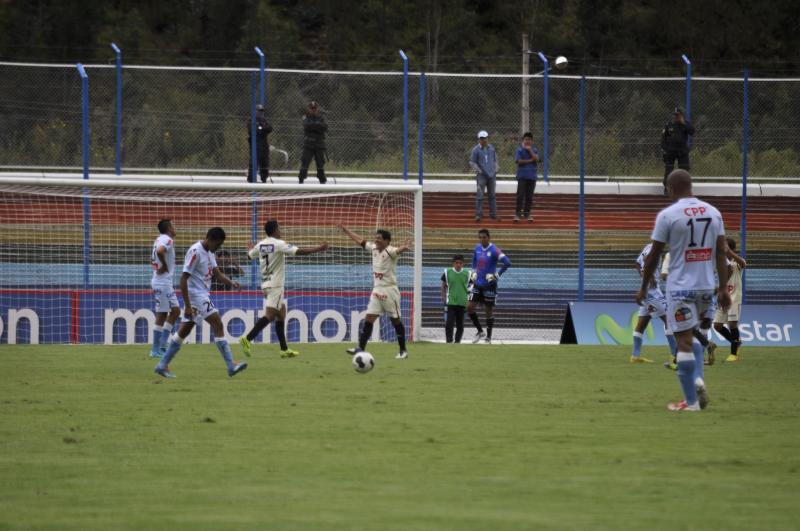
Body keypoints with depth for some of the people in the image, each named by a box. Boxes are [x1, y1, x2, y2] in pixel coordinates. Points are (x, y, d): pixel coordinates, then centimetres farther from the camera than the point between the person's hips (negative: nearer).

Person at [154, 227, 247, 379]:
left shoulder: (209, 252, 12)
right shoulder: (195, 252, -17)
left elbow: (217, 273, 13)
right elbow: (184, 279, -19)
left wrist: (231, 283, -8)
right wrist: (188, 306, -21)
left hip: (203, 296, 10)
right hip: (196, 294, -10)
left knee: (184, 331, 12)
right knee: (218, 324, -12)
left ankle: (163, 365, 16)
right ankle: (231, 366, -13)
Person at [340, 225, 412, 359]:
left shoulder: (390, 251, -14)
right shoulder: (373, 248, 7)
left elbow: (398, 250, -37)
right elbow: (359, 240, 21)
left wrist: (404, 247, -61)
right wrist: (345, 230, 28)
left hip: (389, 290, -7)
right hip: (376, 290, 7)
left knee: (396, 320, 2)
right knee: (368, 319, 0)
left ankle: (403, 350, 10)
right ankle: (360, 348, -1)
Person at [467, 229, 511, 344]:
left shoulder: (494, 250, -14)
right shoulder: (477, 248, 6)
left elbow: (507, 263, -20)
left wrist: (497, 275, -19)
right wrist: (473, 273, 12)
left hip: (489, 285, -6)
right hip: (478, 284, 6)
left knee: (489, 310, 3)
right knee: (469, 307, -1)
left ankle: (488, 337, 13)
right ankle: (480, 332, 14)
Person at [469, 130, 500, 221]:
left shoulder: (491, 148, 9)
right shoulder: (476, 150, -5)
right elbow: (472, 163, -4)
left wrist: (496, 168, 5)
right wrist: (479, 170, -15)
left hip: (492, 175, 5)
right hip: (481, 176, -5)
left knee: (492, 195, 10)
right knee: (480, 195, -8)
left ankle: (493, 214, 16)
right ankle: (478, 214, -5)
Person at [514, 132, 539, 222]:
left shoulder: (534, 150, 9)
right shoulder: (519, 150, 0)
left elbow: (536, 159, -7)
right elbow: (519, 161, -11)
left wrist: (530, 150, -11)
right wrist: (530, 160, -7)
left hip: (532, 176, 3)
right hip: (522, 176, -3)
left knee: (529, 196, 4)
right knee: (520, 195, -6)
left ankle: (527, 213, 11)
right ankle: (518, 214, -4)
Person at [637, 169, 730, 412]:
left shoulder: (667, 215, -8)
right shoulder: (713, 212, 5)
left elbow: (654, 255, -4)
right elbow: (721, 253, 5)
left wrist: (644, 287, 7)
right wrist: (723, 289, 8)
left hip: (680, 287, -5)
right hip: (706, 285, 5)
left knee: (684, 341, -1)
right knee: (691, 335, 24)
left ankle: (691, 401, 0)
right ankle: (698, 378, 3)